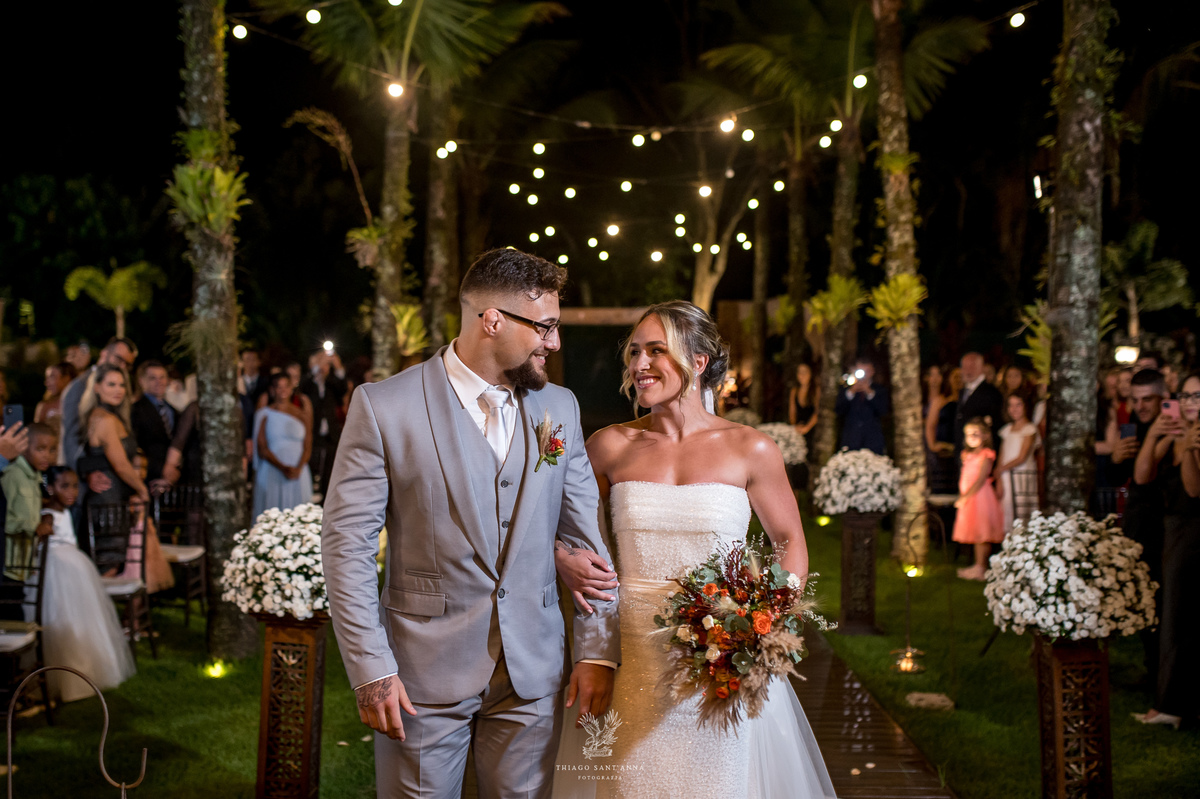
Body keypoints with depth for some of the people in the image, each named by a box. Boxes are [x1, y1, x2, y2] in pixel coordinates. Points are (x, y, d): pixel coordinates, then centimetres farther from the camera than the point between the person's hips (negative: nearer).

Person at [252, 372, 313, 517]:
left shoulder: (300, 414, 11)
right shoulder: (264, 414, 6)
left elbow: (307, 445, 5)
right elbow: (262, 448, -1)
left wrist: (298, 468, -13)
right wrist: (282, 468, -13)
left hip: (299, 474, 2)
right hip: (272, 473, -2)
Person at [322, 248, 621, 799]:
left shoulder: (559, 408, 6)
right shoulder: (384, 407, -8)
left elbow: (585, 536, 8)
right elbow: (346, 544, -8)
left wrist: (598, 650, 3)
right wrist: (371, 670, -12)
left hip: (533, 673, 3)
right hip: (424, 673, -3)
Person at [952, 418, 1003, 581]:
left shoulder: (986, 456, -10)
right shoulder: (967, 455, 15)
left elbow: (980, 480, -16)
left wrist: (965, 497, -18)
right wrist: (961, 497, 5)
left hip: (981, 496, -8)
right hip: (967, 499, 8)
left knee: (982, 534, -5)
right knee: (975, 534, 11)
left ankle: (981, 568, -3)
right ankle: (979, 566, 17)